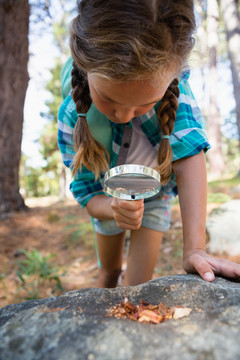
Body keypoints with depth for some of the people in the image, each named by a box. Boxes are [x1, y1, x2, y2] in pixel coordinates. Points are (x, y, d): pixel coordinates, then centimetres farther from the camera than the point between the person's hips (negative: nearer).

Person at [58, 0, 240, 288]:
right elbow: (87, 194, -25)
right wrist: (112, 209, -50)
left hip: (154, 196, 0)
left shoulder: (167, 78, -34)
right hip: (109, 201, 1)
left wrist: (194, 249, -51)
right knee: (109, 272, 24)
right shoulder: (72, 118, -33)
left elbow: (189, 148, -43)